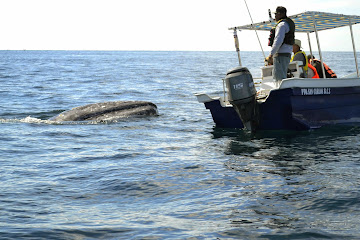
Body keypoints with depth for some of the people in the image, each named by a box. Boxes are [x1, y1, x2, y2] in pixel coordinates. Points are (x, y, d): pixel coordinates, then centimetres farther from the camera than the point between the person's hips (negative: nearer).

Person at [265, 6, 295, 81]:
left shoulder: (282, 24, -12)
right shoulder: (289, 23, 20)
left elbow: (278, 41, -22)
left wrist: (271, 55, -22)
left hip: (281, 54, -11)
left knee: (280, 77, -12)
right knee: (275, 75, 16)